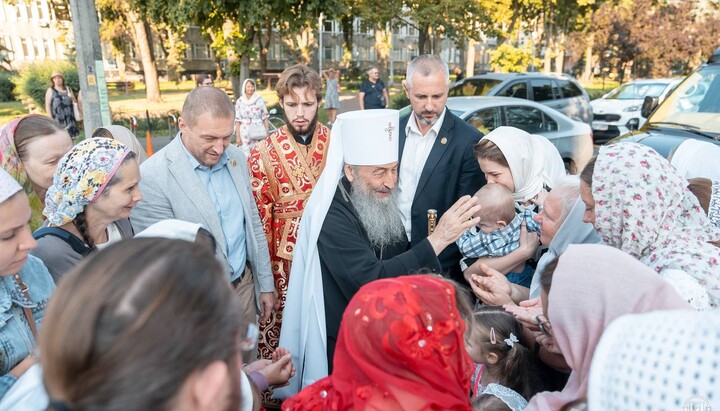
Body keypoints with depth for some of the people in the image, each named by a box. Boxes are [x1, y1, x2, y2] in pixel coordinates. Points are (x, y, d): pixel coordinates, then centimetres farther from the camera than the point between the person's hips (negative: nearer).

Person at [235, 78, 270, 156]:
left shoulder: (259, 99, 2)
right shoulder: (239, 102, 3)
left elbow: (265, 117, 4)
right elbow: (237, 120, 4)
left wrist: (267, 133, 0)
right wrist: (238, 137, 0)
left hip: (259, 132, 0)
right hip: (245, 133, 0)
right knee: (246, 155, 1)